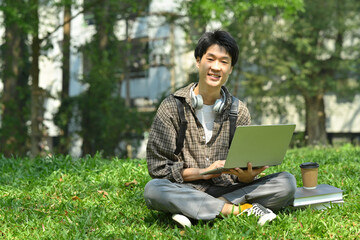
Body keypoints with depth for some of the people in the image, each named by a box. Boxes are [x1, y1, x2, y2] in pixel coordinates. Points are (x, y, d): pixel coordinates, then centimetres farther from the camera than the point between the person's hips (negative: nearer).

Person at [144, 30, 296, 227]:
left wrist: (247, 175, -19)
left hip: (227, 189, 3)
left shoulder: (239, 111, 7)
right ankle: (242, 209, -27)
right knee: (153, 190, -35)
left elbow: (243, 172, 6)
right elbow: (158, 168, -5)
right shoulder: (172, 107, -1)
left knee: (286, 182, -17)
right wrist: (204, 172, -15)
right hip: (187, 190, -3)